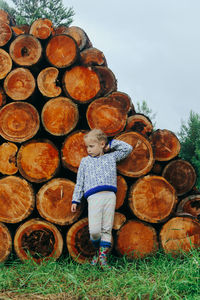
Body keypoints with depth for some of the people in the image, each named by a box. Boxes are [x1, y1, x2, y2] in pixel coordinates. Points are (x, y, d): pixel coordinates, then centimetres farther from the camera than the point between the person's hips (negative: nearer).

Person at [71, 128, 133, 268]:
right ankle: (98, 249, 13)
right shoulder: (85, 161, 19)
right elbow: (80, 183, 20)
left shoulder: (111, 157, 19)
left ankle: (103, 256, 4)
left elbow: (128, 148, 23)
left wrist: (111, 144, 19)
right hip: (94, 197, -1)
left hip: (110, 196, 1)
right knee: (94, 230, -12)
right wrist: (75, 200, 14)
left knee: (107, 229, -2)